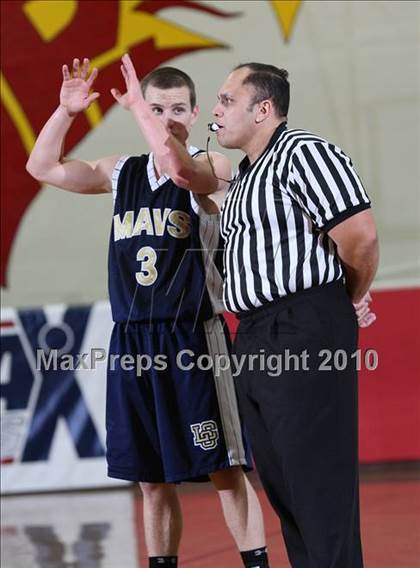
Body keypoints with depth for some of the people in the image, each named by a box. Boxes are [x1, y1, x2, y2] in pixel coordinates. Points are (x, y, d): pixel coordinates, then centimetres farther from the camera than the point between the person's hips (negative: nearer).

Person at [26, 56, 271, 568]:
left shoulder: (211, 167, -3)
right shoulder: (123, 172, 13)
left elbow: (179, 168, -27)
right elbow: (44, 168, 13)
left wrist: (136, 107, -18)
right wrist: (66, 110, 1)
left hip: (191, 337, -5)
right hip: (131, 339, 5)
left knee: (225, 469, -4)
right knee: (152, 480, 11)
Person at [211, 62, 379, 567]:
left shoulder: (302, 153, -11)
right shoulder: (244, 177, 20)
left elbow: (360, 236, -17)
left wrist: (353, 299, -3)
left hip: (304, 334, -10)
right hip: (255, 340, 10)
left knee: (319, 481, -7)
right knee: (278, 481, 12)